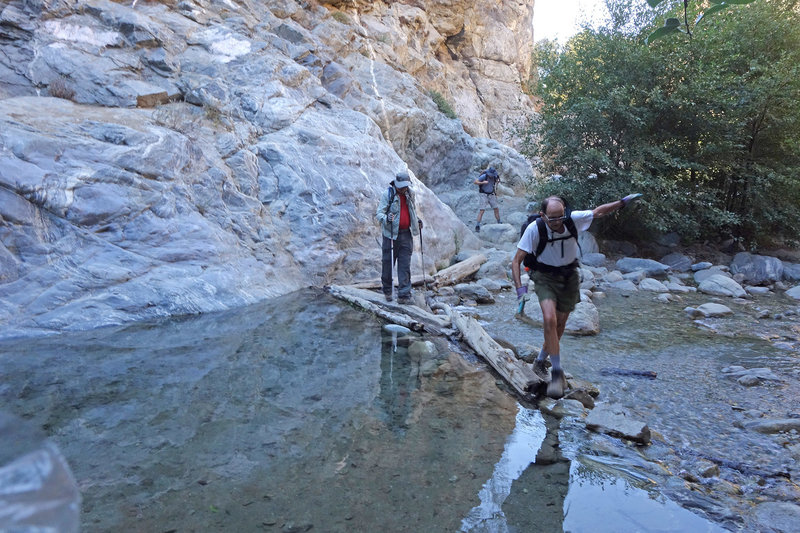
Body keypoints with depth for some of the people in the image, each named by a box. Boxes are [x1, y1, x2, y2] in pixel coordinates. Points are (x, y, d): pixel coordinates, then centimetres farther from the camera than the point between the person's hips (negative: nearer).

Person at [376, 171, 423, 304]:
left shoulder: (409, 195, 12)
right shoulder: (388, 194, -6)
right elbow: (379, 213, -11)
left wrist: (417, 221, 12)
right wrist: (386, 218, -32)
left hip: (406, 234, 4)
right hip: (391, 234, -4)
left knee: (405, 266, 0)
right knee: (388, 262, 4)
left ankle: (404, 295, 1)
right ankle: (387, 291, 24)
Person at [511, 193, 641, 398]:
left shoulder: (574, 219, -17)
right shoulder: (534, 229, -23)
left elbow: (598, 211, 5)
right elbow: (516, 261, -19)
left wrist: (622, 202, 6)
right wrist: (520, 288, -29)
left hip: (569, 277, 3)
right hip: (545, 277, -3)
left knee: (560, 325, 10)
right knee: (549, 320, -24)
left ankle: (540, 362, 33)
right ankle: (557, 372, -13)